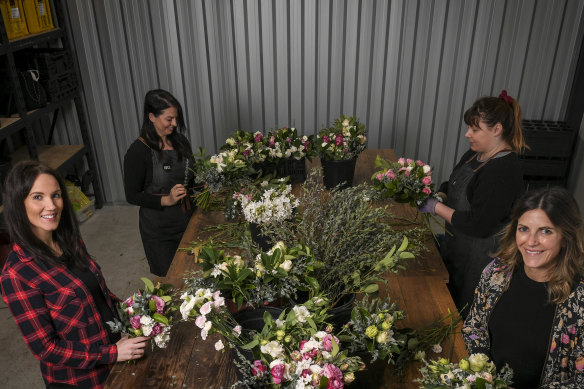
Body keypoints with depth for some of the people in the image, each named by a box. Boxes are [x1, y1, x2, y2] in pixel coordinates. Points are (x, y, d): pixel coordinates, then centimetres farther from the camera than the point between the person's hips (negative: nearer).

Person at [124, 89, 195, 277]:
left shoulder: (180, 141, 3)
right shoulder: (138, 151, -16)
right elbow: (132, 196, -14)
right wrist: (166, 200, -24)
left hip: (187, 219, 6)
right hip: (158, 229, -5)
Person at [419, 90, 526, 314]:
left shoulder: (503, 172, -27)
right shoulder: (477, 153, 2)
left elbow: (478, 226, -29)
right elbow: (453, 184, 16)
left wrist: (437, 207, -20)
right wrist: (436, 196, -5)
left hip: (479, 252, -9)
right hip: (456, 241, 9)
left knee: (463, 310, 8)